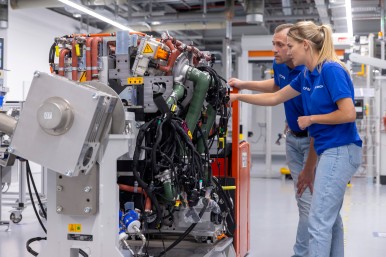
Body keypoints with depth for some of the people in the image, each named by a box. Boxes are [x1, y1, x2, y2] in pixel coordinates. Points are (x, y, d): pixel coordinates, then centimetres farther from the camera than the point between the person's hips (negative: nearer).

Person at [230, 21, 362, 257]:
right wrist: (238, 97, 18)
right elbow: (274, 98, 19)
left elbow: (348, 113, -21)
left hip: (340, 150, -9)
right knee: (331, 217, 17)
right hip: (331, 150, 9)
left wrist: (310, 119, -12)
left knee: (319, 221, -6)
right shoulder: (306, 76, 10)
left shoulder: (331, 70, -16)